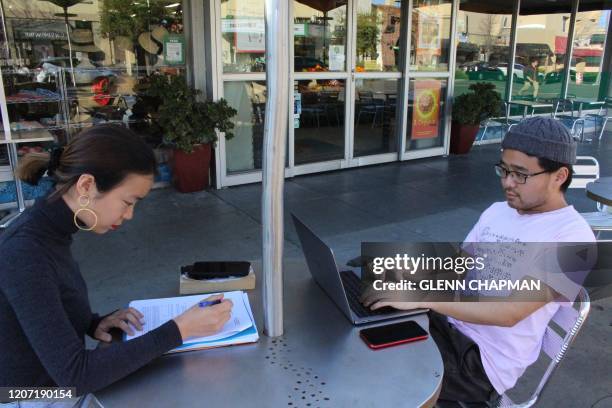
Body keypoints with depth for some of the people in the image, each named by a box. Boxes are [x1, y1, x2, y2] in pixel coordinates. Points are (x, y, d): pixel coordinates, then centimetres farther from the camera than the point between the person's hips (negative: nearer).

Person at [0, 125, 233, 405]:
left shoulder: (48, 230, -3)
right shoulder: (25, 252, -28)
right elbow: (74, 375, -28)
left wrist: (92, 323, -6)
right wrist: (179, 330, -27)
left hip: (57, 385, 7)